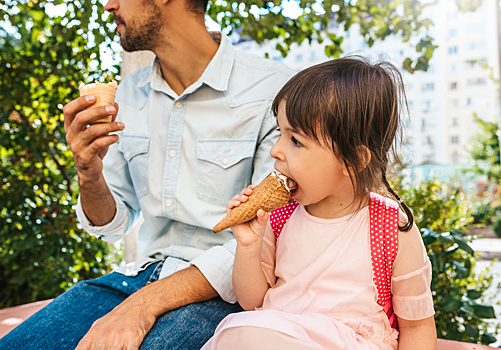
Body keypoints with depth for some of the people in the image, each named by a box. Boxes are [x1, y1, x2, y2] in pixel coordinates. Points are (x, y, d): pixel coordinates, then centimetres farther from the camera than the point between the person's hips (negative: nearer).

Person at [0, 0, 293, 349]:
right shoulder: (129, 93, 8)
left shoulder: (273, 89, -12)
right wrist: (90, 175, -9)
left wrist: (147, 302, -23)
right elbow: (113, 225, 13)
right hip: (145, 272, 6)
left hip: (223, 291, -5)